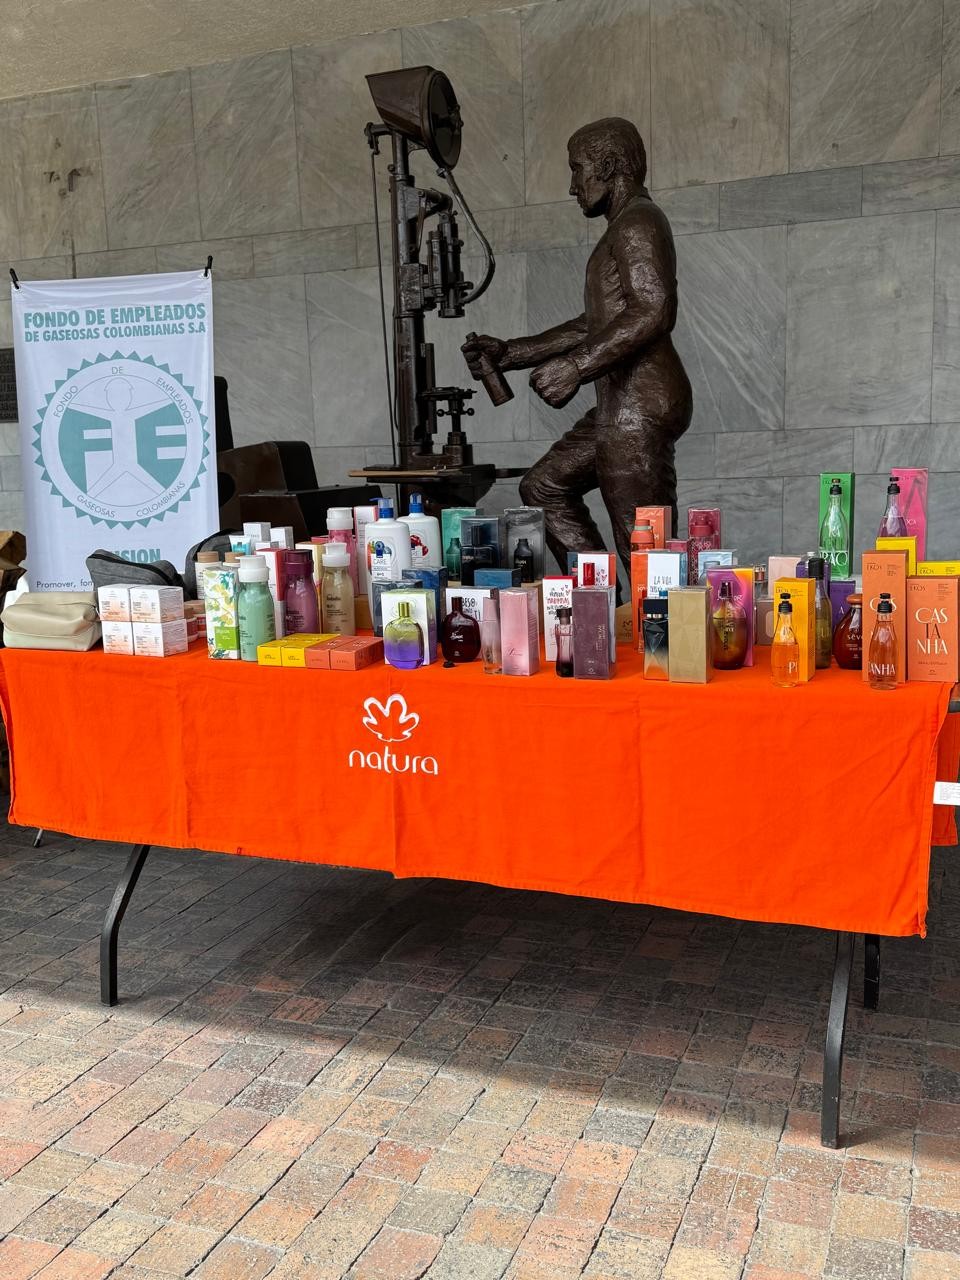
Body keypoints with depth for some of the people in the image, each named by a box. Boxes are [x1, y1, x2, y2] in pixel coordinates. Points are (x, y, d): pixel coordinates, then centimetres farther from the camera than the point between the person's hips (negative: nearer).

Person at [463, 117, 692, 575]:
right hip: (623, 404, 11)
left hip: (640, 404, -11)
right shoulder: (626, 230, 24)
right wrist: (509, 353, 24)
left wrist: (576, 366, -28)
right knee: (544, 487, 19)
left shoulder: (637, 221, -8)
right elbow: (593, 325, 28)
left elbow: (654, 311, -24)